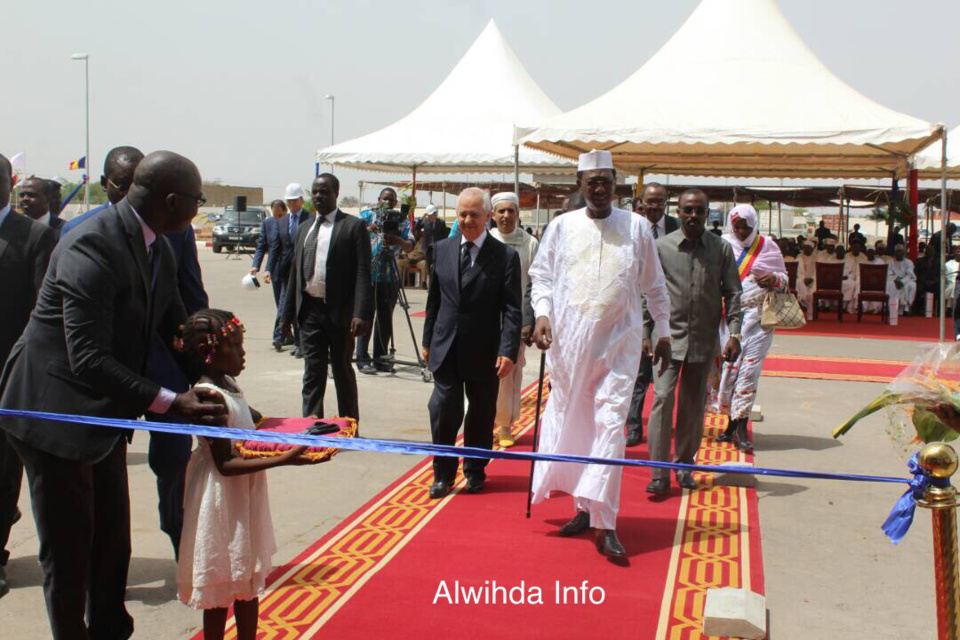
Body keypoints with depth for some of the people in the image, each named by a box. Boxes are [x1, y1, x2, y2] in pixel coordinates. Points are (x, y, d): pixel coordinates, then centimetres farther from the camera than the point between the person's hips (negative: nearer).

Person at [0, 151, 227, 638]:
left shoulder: (158, 248, 2)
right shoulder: (92, 248, -27)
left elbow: (176, 328, 11)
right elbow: (87, 359, -31)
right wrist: (169, 402, -34)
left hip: (104, 414, 9)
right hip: (55, 414, -9)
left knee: (113, 540, 19)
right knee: (69, 548, 4)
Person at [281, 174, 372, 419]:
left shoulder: (353, 226, -4)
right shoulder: (304, 228, 15)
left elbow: (363, 272, -11)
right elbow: (295, 272, 16)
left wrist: (361, 313, -20)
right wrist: (288, 312, 12)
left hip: (339, 312, -4)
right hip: (309, 310, 5)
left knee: (343, 371, 7)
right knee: (312, 372, 7)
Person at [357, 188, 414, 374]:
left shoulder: (402, 219, 9)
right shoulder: (368, 215, 4)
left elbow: (410, 246, -1)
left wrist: (398, 241, -22)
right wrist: (367, 229, -29)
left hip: (390, 276, 3)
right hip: (368, 274, -3)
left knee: (385, 319, 6)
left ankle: (380, 358, 15)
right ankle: (363, 359, 3)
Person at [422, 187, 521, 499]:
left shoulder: (505, 256, -6)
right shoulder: (442, 249, 5)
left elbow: (512, 309, -9)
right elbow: (434, 299, 12)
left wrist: (508, 351, -17)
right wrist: (428, 340, 12)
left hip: (484, 351, -2)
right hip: (446, 348, 2)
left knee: (481, 415, 10)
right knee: (443, 412, -1)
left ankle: (474, 472, 28)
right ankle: (443, 474, 17)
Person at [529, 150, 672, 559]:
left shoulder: (637, 227, 5)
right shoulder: (562, 227, 6)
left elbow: (653, 285, 12)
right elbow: (541, 275, 10)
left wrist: (663, 332, 12)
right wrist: (542, 314, -6)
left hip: (618, 343, -2)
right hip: (569, 341, 2)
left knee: (610, 425, -9)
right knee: (573, 424, 10)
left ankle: (604, 523, -8)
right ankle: (585, 508, 26)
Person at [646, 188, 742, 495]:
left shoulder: (722, 249, 4)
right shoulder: (661, 247, 1)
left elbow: (732, 293, 6)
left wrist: (734, 333, -2)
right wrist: (645, 333, 2)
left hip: (704, 340, 2)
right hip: (668, 336, -2)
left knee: (694, 405, 10)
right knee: (663, 398, -11)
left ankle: (684, 464, 26)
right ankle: (659, 474, -7)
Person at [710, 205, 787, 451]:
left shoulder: (768, 247, 8)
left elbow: (785, 279, 15)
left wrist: (774, 278, -7)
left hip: (759, 316, 0)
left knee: (750, 367, -6)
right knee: (729, 364, -2)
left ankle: (739, 426, -1)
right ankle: (734, 424, 11)